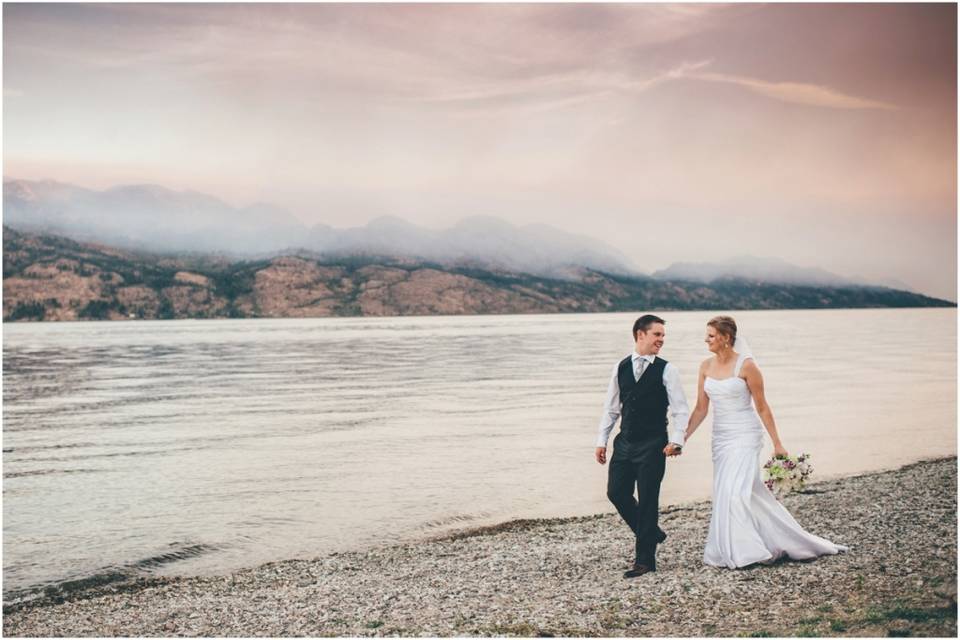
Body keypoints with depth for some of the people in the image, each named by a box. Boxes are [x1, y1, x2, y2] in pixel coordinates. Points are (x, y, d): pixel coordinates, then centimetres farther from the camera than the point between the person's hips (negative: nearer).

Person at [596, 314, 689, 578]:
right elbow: (611, 407, 12)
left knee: (647, 499, -1)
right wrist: (602, 440, 7)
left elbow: (680, 410, -7)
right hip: (625, 443, 4)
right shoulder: (621, 367, 7)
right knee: (616, 492, 5)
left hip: (653, 445, -4)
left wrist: (676, 440, -20)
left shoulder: (666, 370, -4)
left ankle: (644, 560, 10)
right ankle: (650, 533, 29)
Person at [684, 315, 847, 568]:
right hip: (721, 437, 6)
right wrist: (683, 437, 1)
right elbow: (701, 408, 8)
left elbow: (762, 407, -6)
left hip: (745, 436, -6)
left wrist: (777, 444, -4)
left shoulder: (746, 365, -12)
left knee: (734, 492, -12)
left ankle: (741, 552, 2)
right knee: (750, 491, 9)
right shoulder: (706, 366, 5)